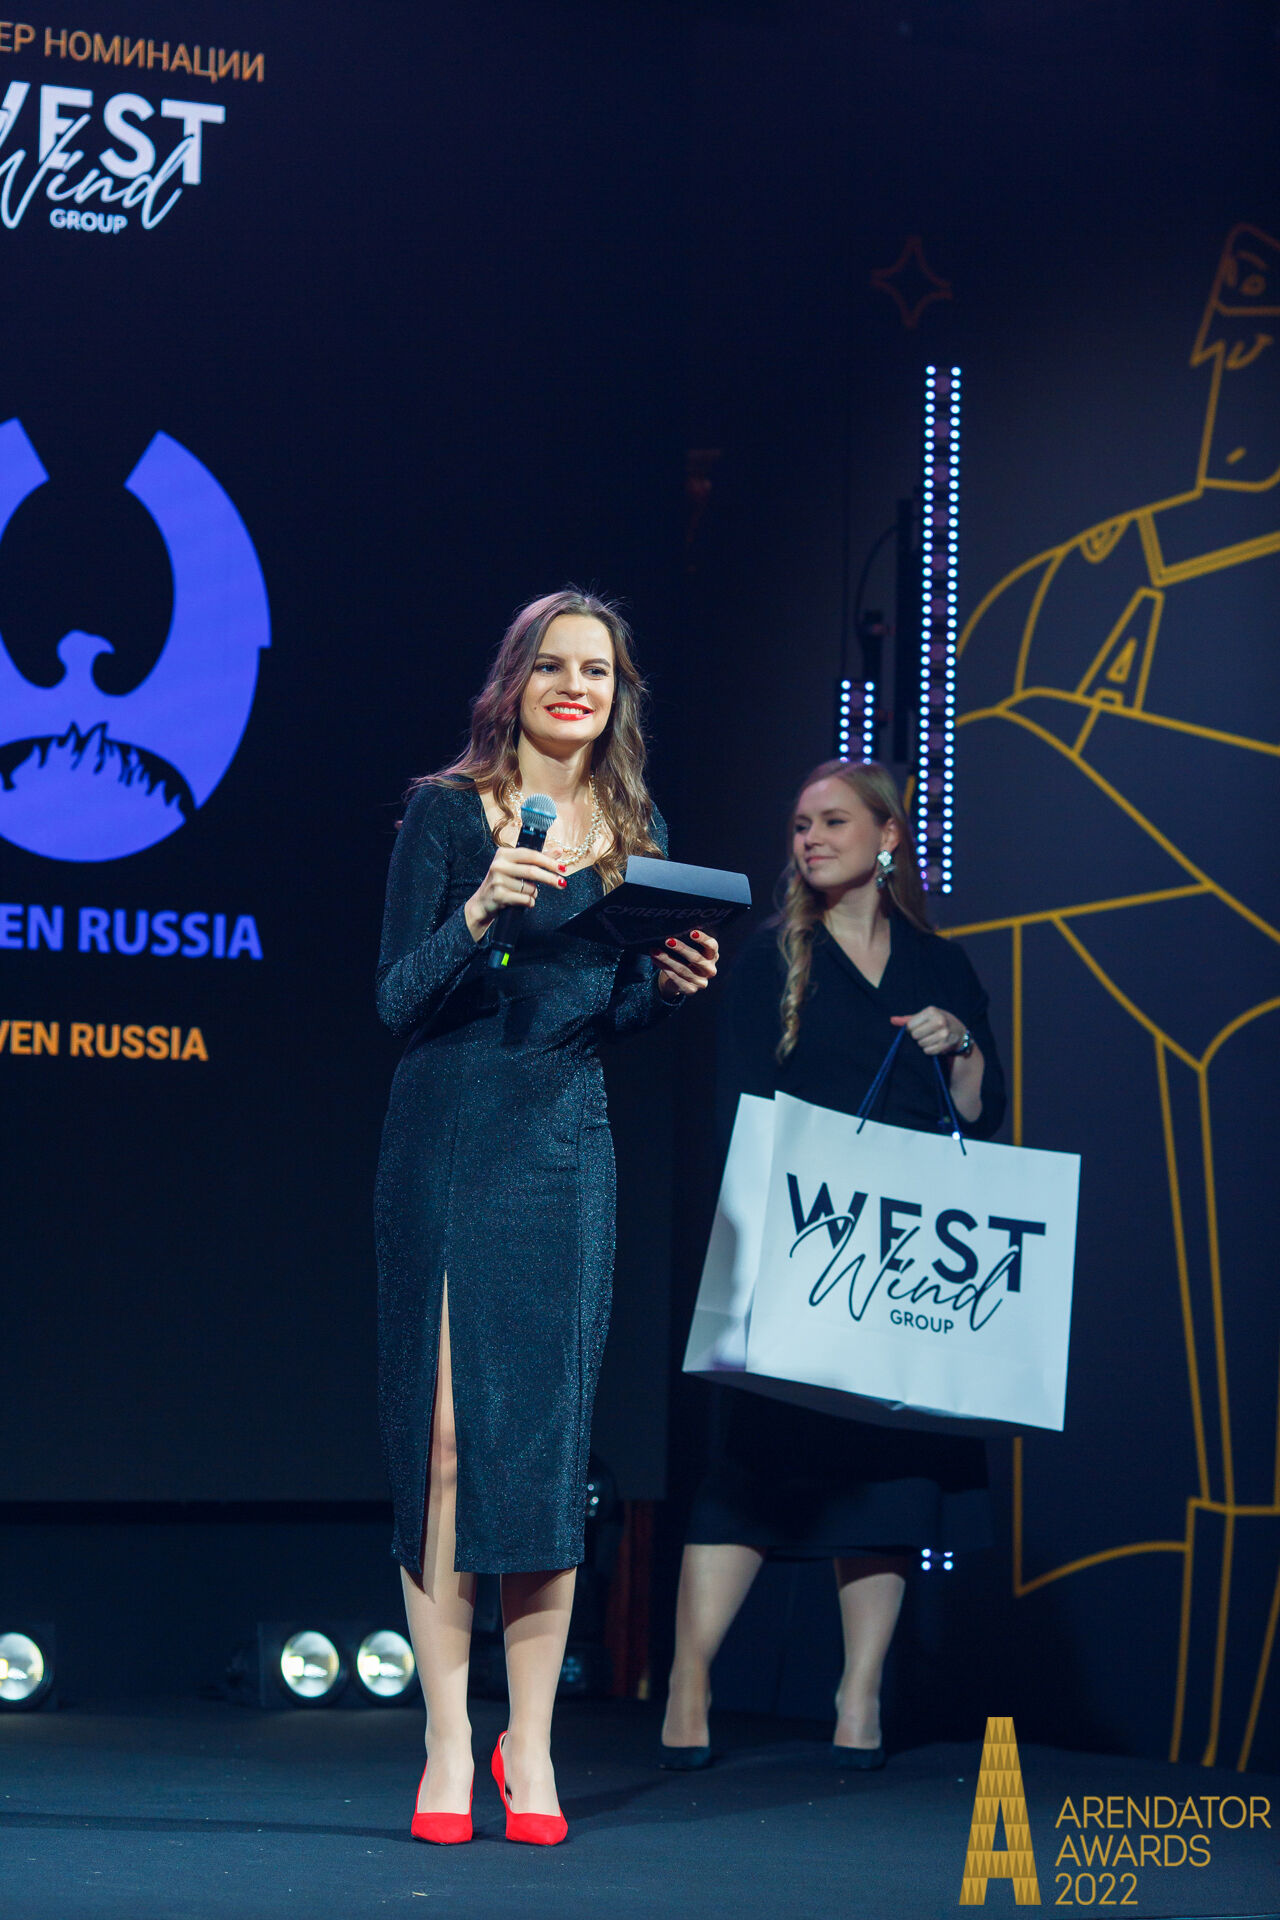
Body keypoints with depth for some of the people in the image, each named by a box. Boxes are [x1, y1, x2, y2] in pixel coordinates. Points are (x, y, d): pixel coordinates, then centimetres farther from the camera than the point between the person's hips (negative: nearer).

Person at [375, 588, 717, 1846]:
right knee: (442, 1433, -6)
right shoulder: (446, 812, 1)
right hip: (446, 1140, -2)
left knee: (550, 1437, -2)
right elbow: (396, 999, -5)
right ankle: (447, 1743, -1)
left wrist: (668, 983, -4)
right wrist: (479, 912, -21)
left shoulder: (635, 831, 11)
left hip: (565, 1148, 3)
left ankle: (531, 1744, 7)